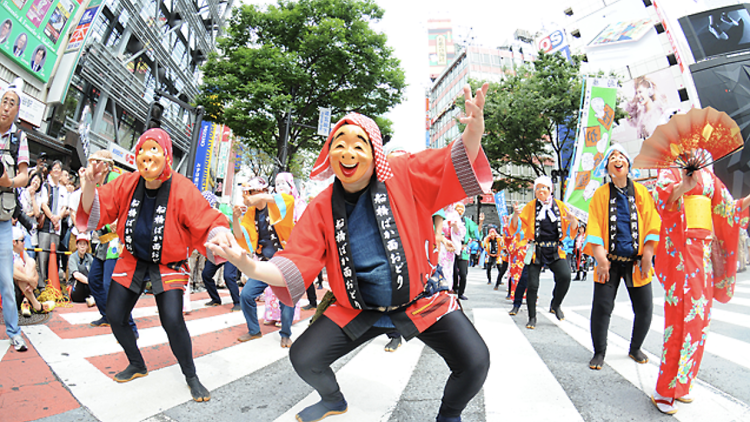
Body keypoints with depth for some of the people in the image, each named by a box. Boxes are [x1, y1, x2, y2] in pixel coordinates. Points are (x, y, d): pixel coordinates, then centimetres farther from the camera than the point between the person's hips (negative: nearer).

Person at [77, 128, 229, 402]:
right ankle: (137, 366, 35)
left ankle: (191, 377, 8)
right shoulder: (127, 183, -8)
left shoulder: (182, 189, -21)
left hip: (168, 267, -5)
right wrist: (89, 185, -26)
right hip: (132, 261, 5)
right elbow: (95, 211, -6)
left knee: (173, 321, -17)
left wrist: (220, 236, -48)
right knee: (114, 317, 6)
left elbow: (207, 223, -25)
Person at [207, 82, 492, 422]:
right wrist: (251, 266, -27)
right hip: (358, 311, 2)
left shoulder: (403, 177, -10)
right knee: (303, 358, -1)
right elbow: (297, 263, -9)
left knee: (474, 361, -15)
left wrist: (473, 133, -39)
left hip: (421, 302, -1)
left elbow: (457, 165, -16)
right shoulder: (322, 207, -5)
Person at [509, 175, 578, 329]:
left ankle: (555, 305, 7)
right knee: (533, 285, -2)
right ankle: (532, 317, 16)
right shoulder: (530, 206, 4)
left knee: (565, 276, -21)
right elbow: (516, 227, -1)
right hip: (536, 251, -1)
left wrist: (573, 220, -14)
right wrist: (516, 215, -22)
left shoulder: (560, 205, 8)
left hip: (555, 251, 1)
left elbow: (573, 229, 9)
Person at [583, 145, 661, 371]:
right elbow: (594, 227, -2)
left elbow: (651, 224, 5)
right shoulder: (601, 194, 4)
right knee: (601, 307, -4)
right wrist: (600, 257, -12)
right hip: (610, 260, -2)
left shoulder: (641, 191, 8)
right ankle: (599, 352, 13)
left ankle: (635, 348, 29)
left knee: (644, 308, 5)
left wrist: (647, 254, -5)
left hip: (636, 261, 2)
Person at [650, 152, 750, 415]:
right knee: (680, 317, -9)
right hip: (679, 250, -6)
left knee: (698, 319, 8)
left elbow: (727, 210, 15)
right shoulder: (670, 171, 2)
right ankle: (665, 391, 2)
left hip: (704, 252, 6)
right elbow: (661, 195, -18)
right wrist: (683, 185, -36)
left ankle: (680, 384, 21)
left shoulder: (708, 177, 17)